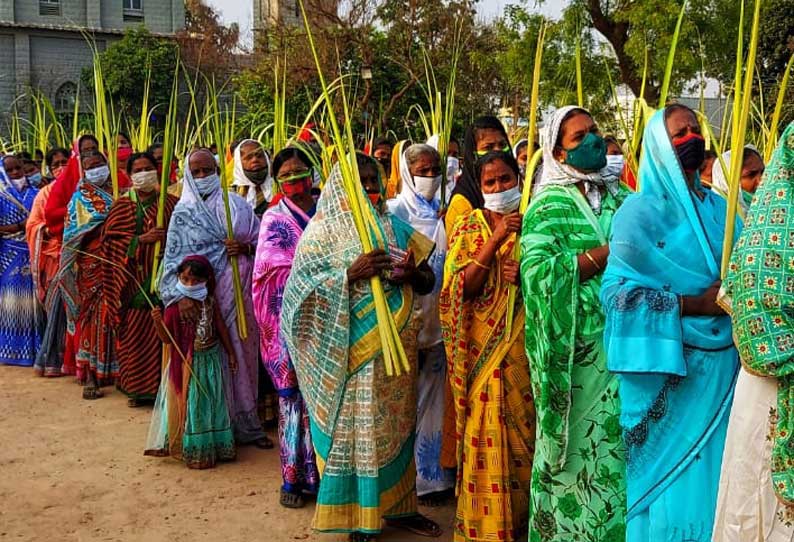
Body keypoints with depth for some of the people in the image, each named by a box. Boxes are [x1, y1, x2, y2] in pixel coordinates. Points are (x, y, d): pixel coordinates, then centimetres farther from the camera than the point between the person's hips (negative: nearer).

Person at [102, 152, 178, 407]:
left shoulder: (170, 203, 7)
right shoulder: (122, 205, 9)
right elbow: (111, 239, 0)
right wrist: (141, 239, -12)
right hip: (132, 278, 1)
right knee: (135, 334, 1)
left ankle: (162, 385, 9)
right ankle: (137, 387, 14)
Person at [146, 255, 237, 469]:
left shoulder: (210, 302, -2)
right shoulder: (175, 306, -11)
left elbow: (222, 328, 7)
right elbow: (166, 338, -9)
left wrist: (231, 354, 10)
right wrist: (158, 321, -27)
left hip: (211, 359, 3)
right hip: (187, 363, -3)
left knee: (213, 403, 12)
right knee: (189, 405, 3)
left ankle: (215, 446, 27)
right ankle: (193, 450, 15)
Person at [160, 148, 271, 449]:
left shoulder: (237, 205, 9)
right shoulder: (182, 213, 4)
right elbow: (174, 258, -5)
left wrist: (246, 247, -11)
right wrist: (182, 295, -18)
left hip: (239, 295, 2)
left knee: (243, 352, 7)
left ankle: (247, 422, 19)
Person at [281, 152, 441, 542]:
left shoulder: (395, 228, 12)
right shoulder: (324, 229, -2)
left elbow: (428, 279, 13)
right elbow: (301, 286, -10)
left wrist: (412, 274, -10)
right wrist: (351, 274, -21)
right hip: (351, 351, -5)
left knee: (393, 426, 13)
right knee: (355, 427, 2)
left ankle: (395, 505, 27)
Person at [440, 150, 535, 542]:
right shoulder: (468, 227, 4)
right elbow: (463, 286, -8)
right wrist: (496, 239, -16)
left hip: (525, 343, 1)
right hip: (483, 345, -1)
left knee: (524, 426, 5)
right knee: (486, 432, -1)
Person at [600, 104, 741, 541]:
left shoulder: (719, 208, 12)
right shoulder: (640, 211, -6)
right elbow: (618, 291, -14)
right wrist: (695, 304, -17)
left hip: (721, 367, 5)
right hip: (668, 369, -5)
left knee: (712, 476, 10)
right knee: (670, 480, 3)